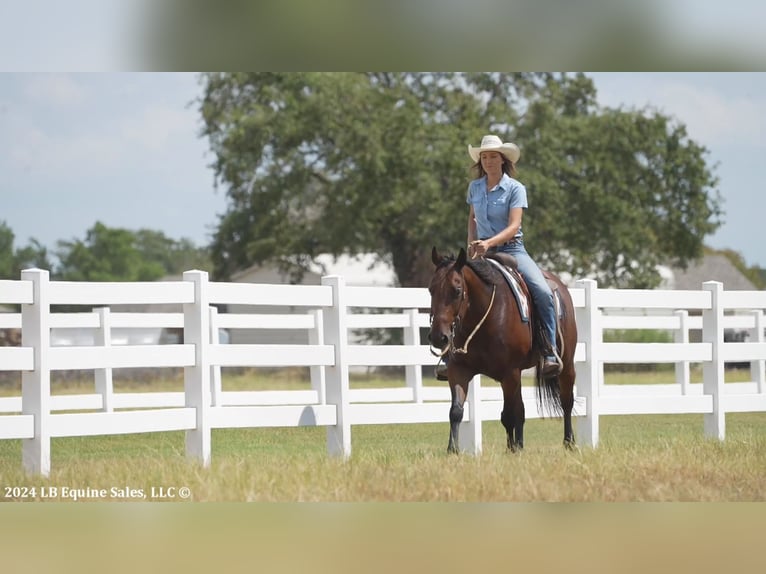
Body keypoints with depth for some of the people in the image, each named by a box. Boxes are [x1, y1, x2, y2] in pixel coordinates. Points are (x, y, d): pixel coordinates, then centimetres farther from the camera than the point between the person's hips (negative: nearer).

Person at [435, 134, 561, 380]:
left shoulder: (515, 188, -5)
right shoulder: (474, 187, 8)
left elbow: (514, 226, -14)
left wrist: (489, 243, -29)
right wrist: (472, 246, 7)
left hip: (512, 249, -4)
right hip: (482, 250, 4)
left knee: (543, 292, -26)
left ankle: (550, 353, -20)